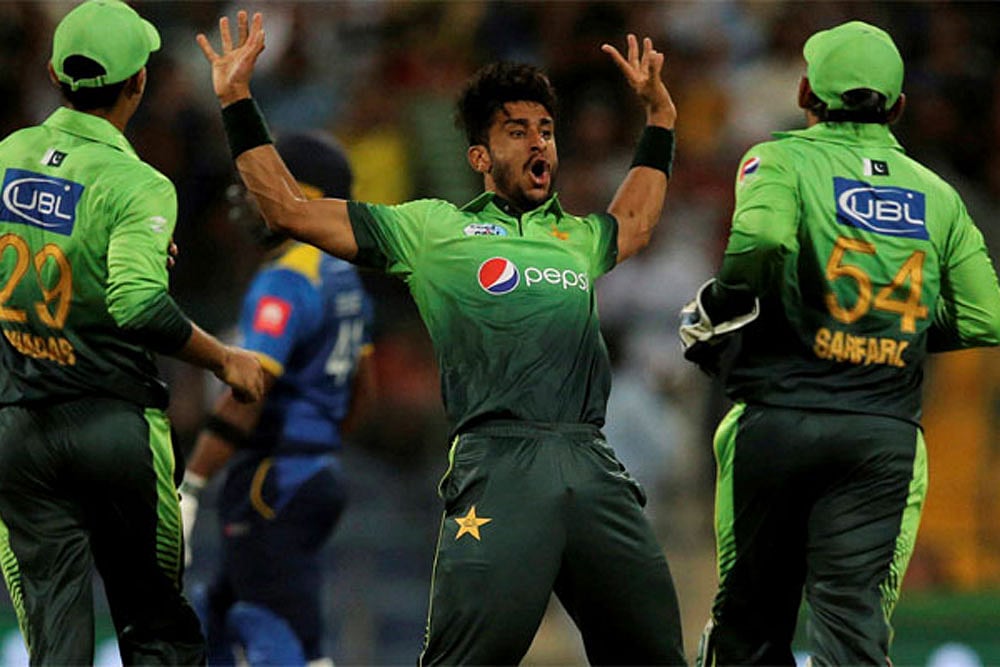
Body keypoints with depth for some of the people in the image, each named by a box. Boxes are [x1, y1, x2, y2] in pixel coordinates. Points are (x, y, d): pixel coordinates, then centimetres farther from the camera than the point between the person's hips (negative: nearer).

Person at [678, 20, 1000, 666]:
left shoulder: (783, 160, -2)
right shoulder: (937, 196, 10)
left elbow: (760, 240, -24)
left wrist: (716, 310, -6)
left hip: (781, 415, -2)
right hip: (886, 431, 2)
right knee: (854, 613, -4)